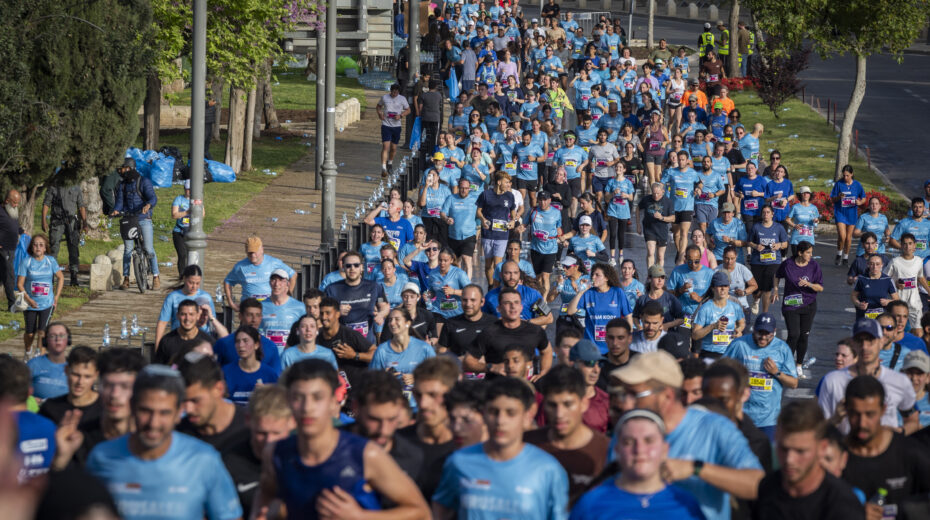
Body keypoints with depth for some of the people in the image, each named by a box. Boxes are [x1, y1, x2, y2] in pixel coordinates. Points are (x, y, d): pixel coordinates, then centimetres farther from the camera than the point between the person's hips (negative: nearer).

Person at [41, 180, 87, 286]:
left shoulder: (76, 188, 11)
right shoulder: (53, 188, 6)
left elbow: (81, 206, 13)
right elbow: (46, 204, 3)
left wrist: (84, 223, 4)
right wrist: (44, 221, -8)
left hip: (72, 221, 1)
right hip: (57, 221, -1)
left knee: (74, 248, -5)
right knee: (53, 247, -7)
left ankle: (74, 276, -5)